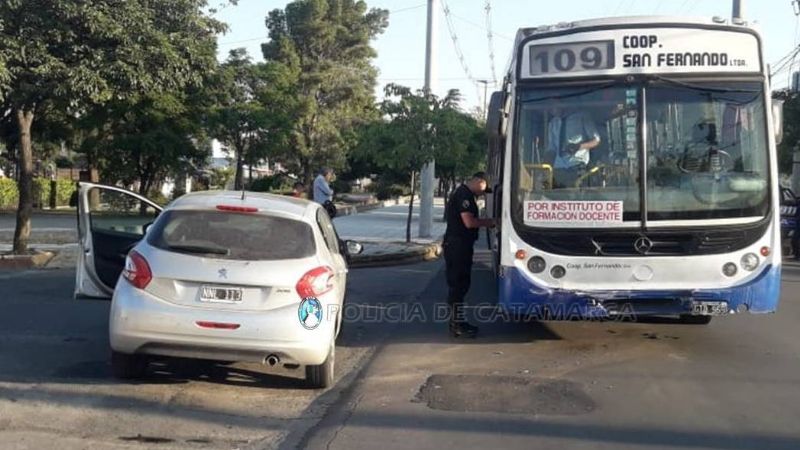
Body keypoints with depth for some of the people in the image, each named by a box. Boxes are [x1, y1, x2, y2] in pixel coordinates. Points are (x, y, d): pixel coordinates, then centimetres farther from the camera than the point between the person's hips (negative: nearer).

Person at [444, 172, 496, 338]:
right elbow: (469, 222, -21)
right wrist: (489, 222, -9)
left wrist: (486, 222, 12)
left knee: (460, 284, 14)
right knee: (458, 284, -7)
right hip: (457, 246, -11)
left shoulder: (463, 193, 18)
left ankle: (457, 321, 20)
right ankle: (457, 324, -3)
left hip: (460, 245, 11)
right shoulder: (464, 195, -16)